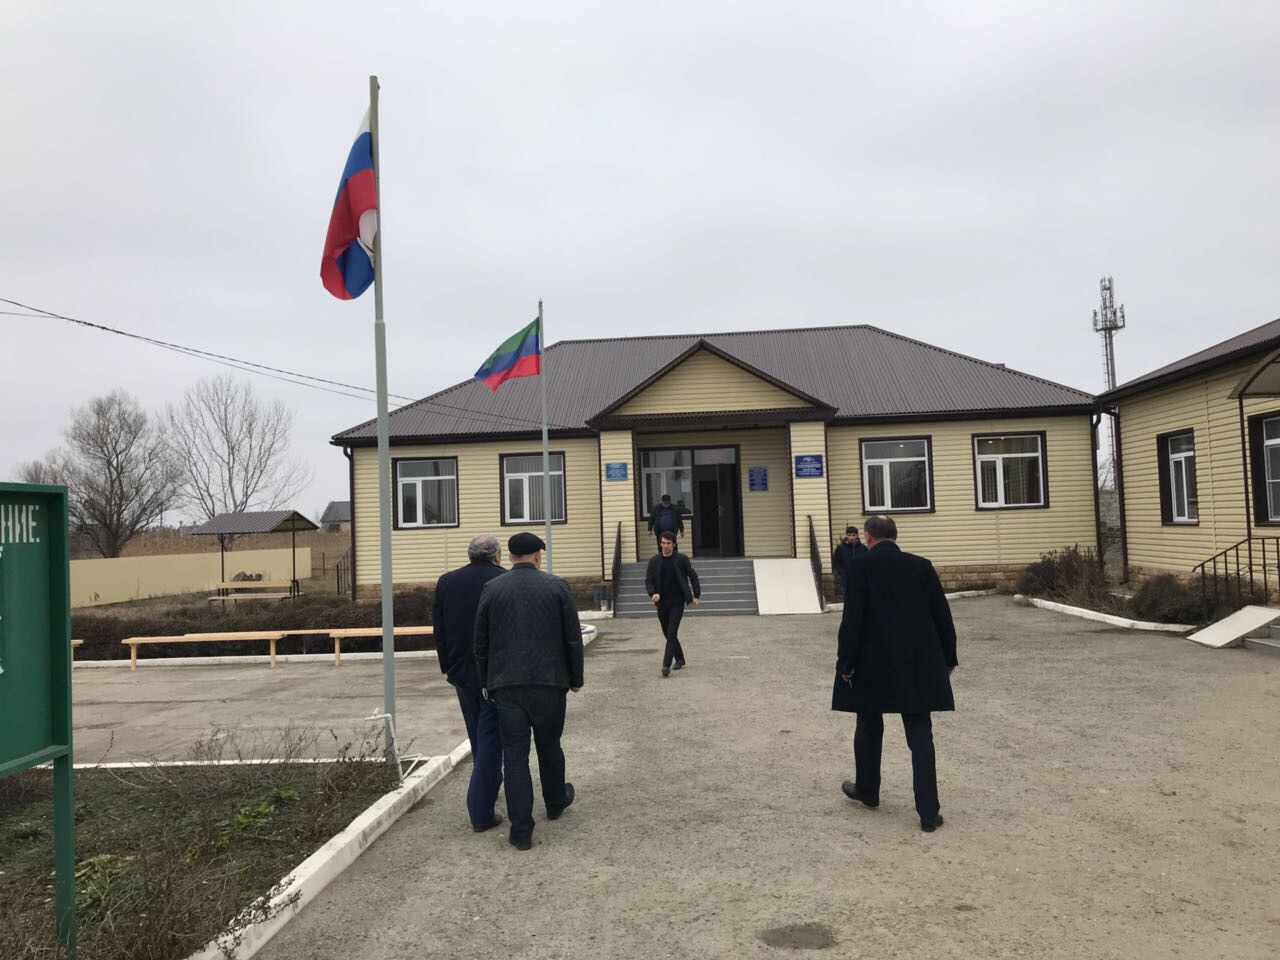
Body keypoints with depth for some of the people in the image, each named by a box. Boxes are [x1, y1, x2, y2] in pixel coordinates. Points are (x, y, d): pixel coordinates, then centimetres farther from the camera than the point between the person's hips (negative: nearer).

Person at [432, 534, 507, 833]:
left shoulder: (446, 582, 1)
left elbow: (439, 630, 6)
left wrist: (448, 667, 14)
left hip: (462, 672, 5)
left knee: (478, 737, 22)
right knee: (490, 738, 2)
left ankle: (491, 783, 42)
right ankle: (481, 812, 1)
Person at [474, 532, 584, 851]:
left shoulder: (491, 589, 0)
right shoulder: (557, 586, -2)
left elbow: (480, 643, 4)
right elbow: (573, 638, 0)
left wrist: (486, 681, 15)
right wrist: (576, 678, 10)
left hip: (507, 684, 0)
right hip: (549, 681, 0)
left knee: (515, 754, 3)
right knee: (549, 746, 19)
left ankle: (521, 831, 4)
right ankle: (556, 803, 40)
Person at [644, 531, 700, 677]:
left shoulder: (682, 559, -3)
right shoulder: (654, 560, 2)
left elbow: (693, 576, 6)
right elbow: (648, 580, 1)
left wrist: (696, 595, 1)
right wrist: (652, 593, -17)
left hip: (677, 601, -3)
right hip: (661, 602, 3)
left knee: (671, 633, -13)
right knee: (668, 634, 12)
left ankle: (666, 665, -14)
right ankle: (679, 659, 31)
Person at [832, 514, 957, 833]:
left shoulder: (859, 568, -8)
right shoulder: (922, 566, 2)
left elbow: (852, 620, -13)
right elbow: (943, 615, 4)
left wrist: (846, 663, -6)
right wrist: (948, 659, 14)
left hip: (873, 664, -2)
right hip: (918, 664, 2)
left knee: (869, 728, 18)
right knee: (920, 737, 5)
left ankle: (867, 789, 35)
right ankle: (928, 812, 3)